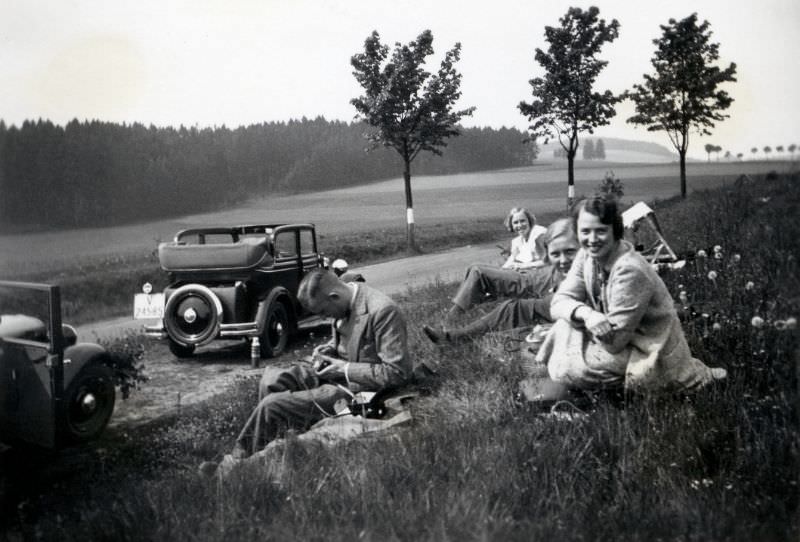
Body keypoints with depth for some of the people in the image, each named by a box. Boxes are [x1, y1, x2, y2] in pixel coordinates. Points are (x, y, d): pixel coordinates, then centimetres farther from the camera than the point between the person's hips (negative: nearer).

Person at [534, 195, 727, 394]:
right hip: (624, 340, 8)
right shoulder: (587, 256, -4)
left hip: (652, 356, -8)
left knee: (566, 370, -21)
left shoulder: (629, 271, -28)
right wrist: (585, 313, -29)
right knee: (564, 325, -11)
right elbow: (559, 302, -8)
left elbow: (613, 342, -26)